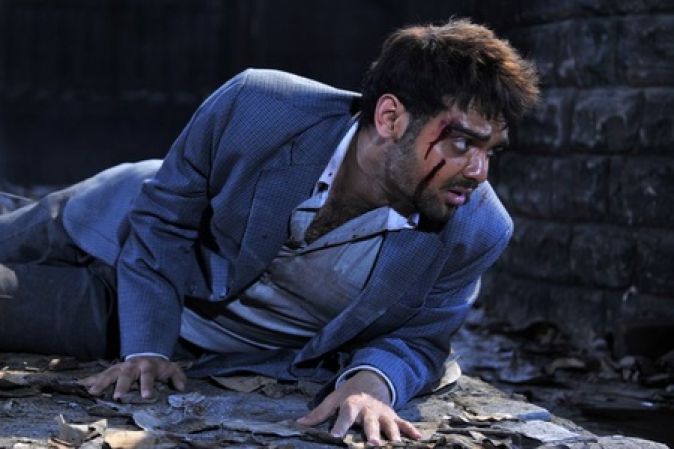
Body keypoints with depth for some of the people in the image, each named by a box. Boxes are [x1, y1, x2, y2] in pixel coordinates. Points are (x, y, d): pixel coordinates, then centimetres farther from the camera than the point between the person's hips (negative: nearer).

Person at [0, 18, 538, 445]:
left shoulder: (476, 232, -30)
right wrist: (147, 347, -21)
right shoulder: (257, 105, -31)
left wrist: (370, 380, -37)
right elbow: (164, 215, -15)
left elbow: (416, 338, -15)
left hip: (204, 339, 0)